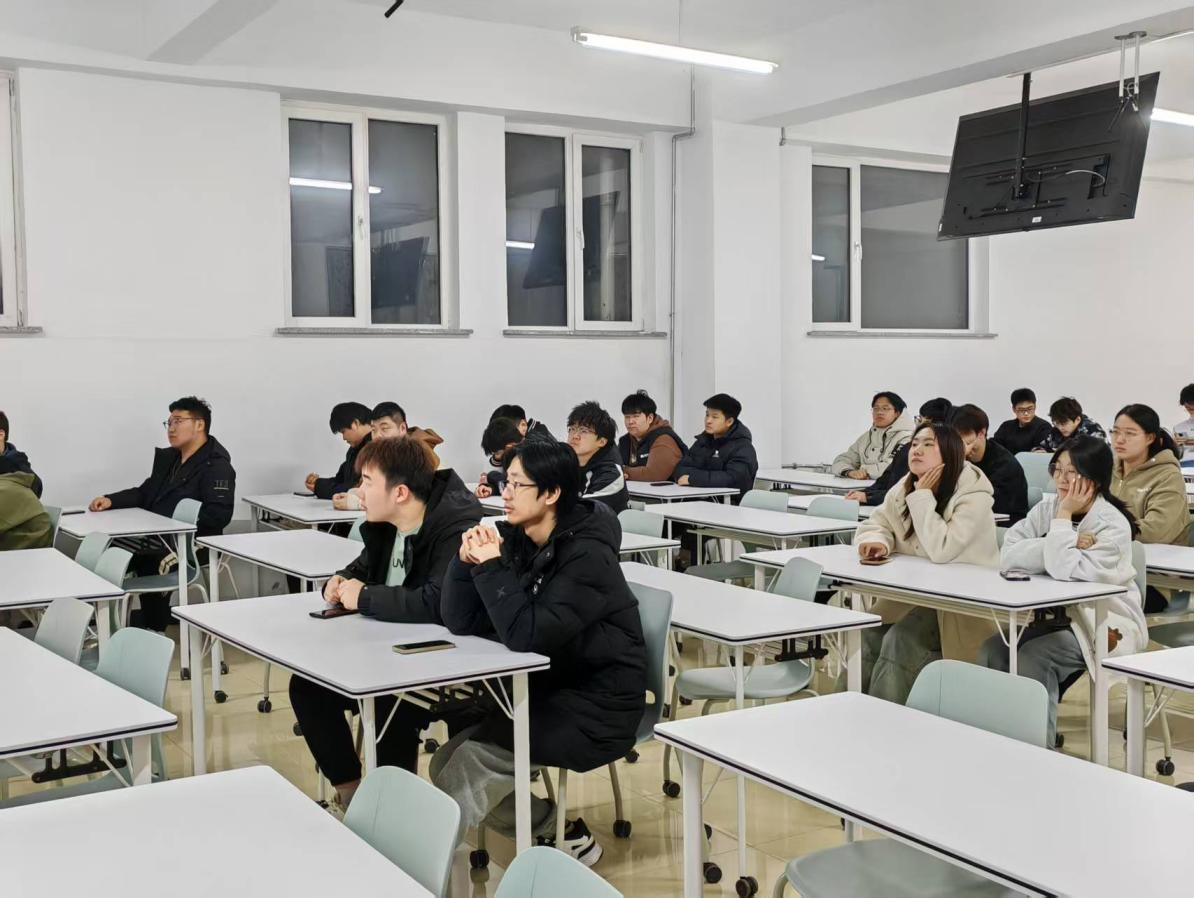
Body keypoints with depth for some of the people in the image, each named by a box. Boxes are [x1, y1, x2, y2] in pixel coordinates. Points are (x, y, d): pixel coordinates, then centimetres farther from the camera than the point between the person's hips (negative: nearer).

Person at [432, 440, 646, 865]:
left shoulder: (587, 554, -20)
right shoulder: (514, 538, 0)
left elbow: (526, 636, -29)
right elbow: (461, 622, -5)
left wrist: (491, 566, -24)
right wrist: (467, 560, -19)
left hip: (599, 707, -8)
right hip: (548, 690, 8)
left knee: (474, 758, -20)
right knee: (448, 764, -3)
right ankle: (562, 834, 9)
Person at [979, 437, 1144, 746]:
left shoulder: (1113, 524, -13)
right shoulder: (1046, 507, 4)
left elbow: (1064, 569, -27)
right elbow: (1009, 555, -12)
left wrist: (1064, 517, -18)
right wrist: (1068, 546, -21)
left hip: (1104, 622, -6)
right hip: (1052, 615, 6)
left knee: (1032, 657, -29)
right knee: (993, 649, -19)